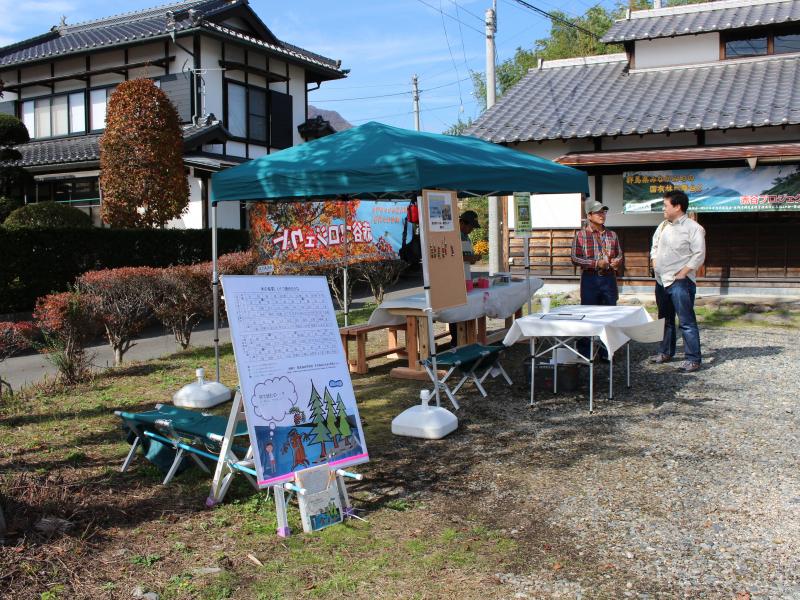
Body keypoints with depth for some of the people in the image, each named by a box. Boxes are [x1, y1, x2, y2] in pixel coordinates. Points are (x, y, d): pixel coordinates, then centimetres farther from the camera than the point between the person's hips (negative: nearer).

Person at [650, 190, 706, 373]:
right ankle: (666, 352, 30)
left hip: (680, 282, -8)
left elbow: (699, 255, -14)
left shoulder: (693, 228, -10)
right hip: (661, 280, 8)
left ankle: (692, 359, -4)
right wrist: (654, 265, 10)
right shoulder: (663, 226, 13)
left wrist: (682, 273, -16)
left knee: (687, 322, -8)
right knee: (665, 319, 18)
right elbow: (654, 247, 24)